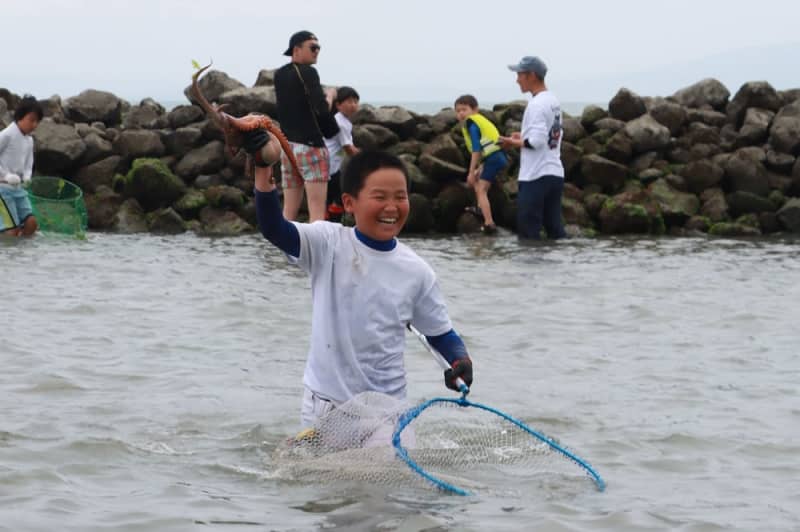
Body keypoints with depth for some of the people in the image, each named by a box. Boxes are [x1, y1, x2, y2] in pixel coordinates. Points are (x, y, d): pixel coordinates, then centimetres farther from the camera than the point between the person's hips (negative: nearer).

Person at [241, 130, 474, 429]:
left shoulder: (416, 272, -1)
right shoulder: (329, 244, -8)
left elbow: (440, 332, 8)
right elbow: (274, 229, -23)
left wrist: (460, 361, -13)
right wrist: (263, 171, -38)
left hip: (387, 407, 1)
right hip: (325, 404, -1)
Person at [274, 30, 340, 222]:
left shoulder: (279, 75, 12)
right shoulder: (307, 72, -10)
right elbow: (321, 110, -18)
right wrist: (329, 97, 1)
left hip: (287, 146, 7)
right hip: (310, 146, -7)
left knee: (289, 210, 8)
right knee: (317, 211, -8)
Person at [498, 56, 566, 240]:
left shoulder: (536, 104, -16)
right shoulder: (554, 102, 13)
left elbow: (536, 141, -23)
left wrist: (515, 142, -8)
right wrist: (524, 136, 15)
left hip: (535, 177, -9)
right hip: (555, 174, 9)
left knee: (528, 232, -3)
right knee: (555, 228, 10)